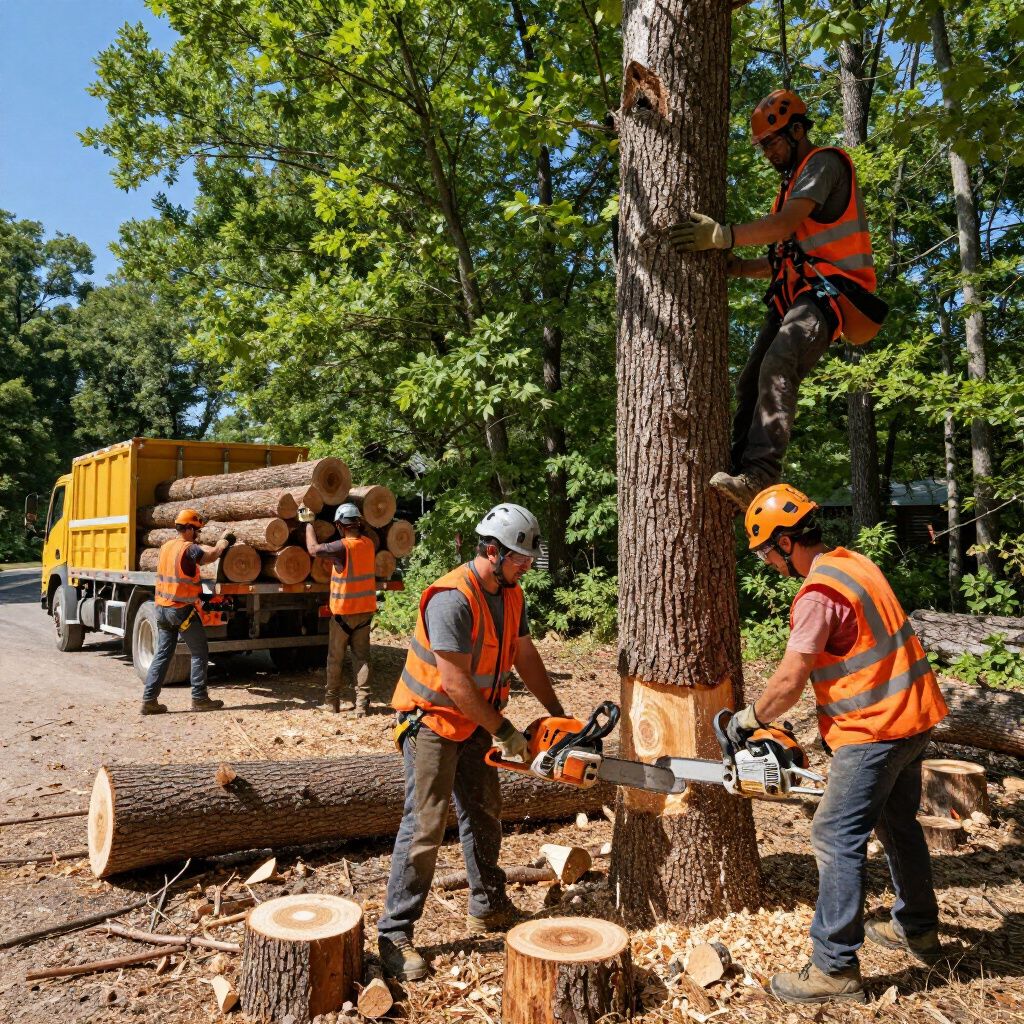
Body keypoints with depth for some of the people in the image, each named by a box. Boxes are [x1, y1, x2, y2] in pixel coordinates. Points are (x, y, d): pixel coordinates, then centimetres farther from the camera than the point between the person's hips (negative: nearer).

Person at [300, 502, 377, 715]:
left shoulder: (342, 547, -19)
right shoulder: (368, 543, -1)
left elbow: (313, 549, -9)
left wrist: (308, 523, 3)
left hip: (343, 611, -5)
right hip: (366, 609, 5)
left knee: (335, 658, 9)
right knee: (362, 657, 7)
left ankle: (332, 702, 17)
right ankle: (362, 703, 5)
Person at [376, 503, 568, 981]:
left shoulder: (510, 595, -1)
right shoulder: (452, 598, -29)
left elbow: (525, 657, 8)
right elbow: (454, 681, -29)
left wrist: (558, 714, 5)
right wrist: (505, 732, -21)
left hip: (476, 722, 9)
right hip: (432, 720, -8)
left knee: (483, 812, 17)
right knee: (426, 824, -7)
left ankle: (488, 907, 34)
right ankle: (395, 933, 6)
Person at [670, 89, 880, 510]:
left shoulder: (824, 163, 0)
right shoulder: (794, 180, 29)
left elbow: (785, 224, -19)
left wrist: (723, 235, -32)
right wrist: (738, 267, 12)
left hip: (830, 291, -10)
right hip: (796, 294, 10)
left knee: (777, 368, -32)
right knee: (750, 383, -4)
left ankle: (759, 476, -42)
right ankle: (739, 472, -6)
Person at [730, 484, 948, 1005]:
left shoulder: (819, 593, -22)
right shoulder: (854, 563, 6)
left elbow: (788, 683, -20)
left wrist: (746, 720, -3)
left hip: (873, 731, -10)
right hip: (913, 716, 10)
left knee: (838, 840, -3)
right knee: (899, 824, 24)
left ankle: (835, 969, 5)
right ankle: (918, 929, 41)